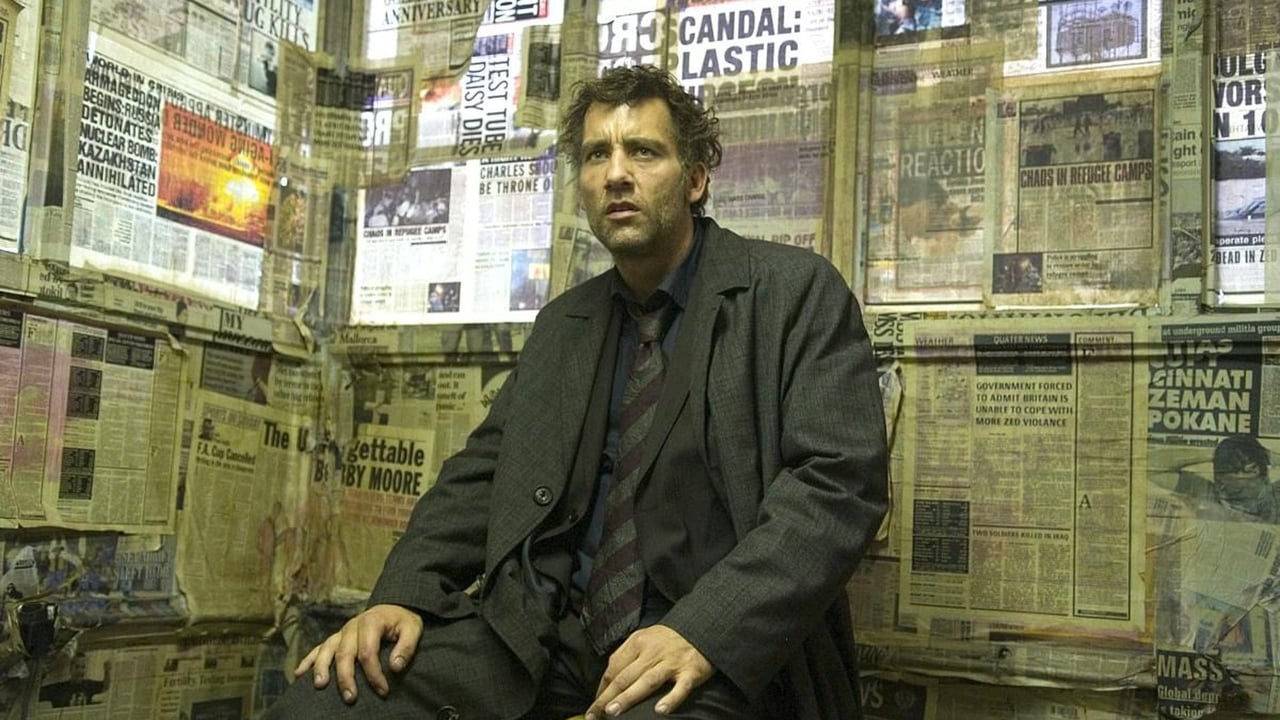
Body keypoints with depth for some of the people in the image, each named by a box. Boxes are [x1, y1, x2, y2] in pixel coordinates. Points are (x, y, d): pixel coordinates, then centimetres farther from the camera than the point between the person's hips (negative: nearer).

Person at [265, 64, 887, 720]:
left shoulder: (797, 293, -2)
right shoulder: (562, 325, 18)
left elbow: (840, 477, -12)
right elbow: (485, 469, 15)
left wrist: (704, 629, -23)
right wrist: (404, 594, -4)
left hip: (725, 652, -4)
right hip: (551, 633, 5)